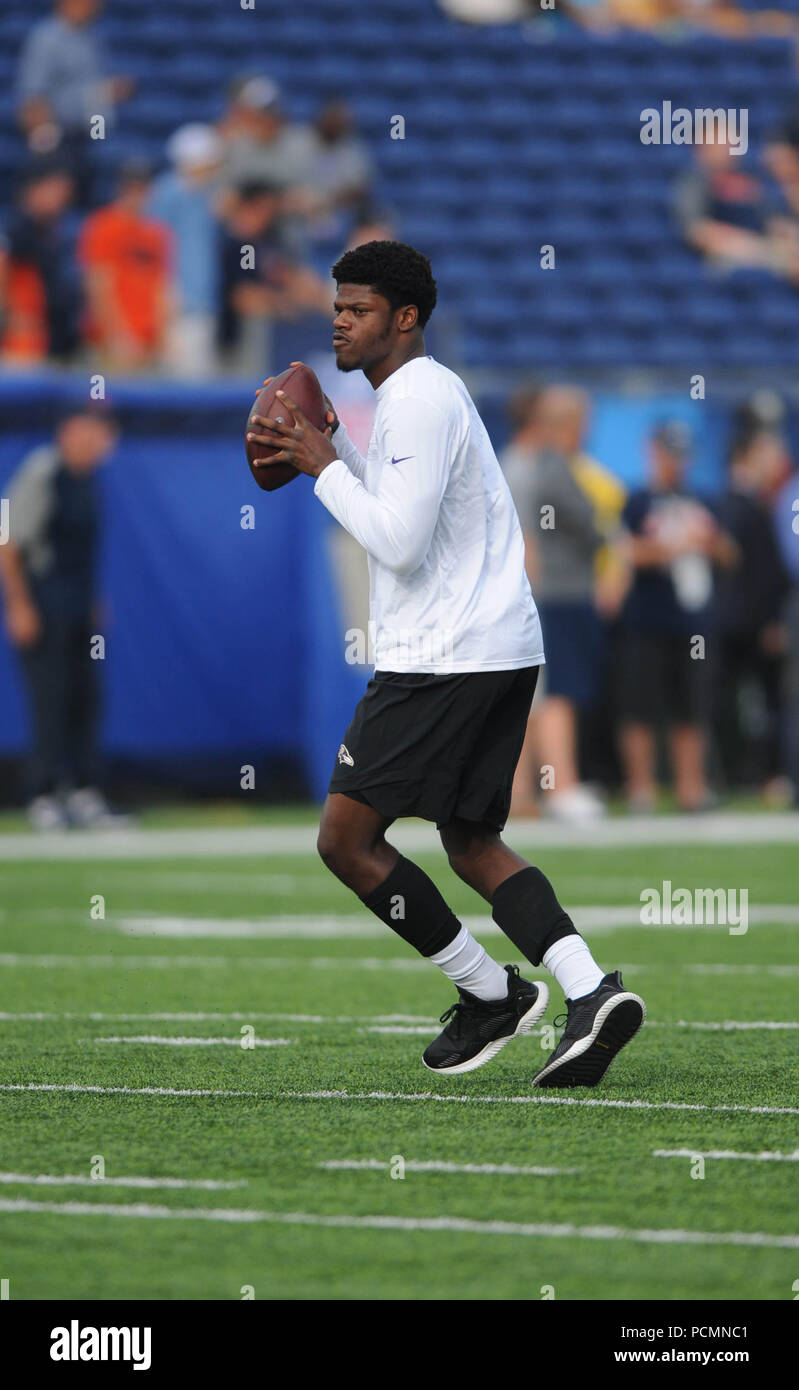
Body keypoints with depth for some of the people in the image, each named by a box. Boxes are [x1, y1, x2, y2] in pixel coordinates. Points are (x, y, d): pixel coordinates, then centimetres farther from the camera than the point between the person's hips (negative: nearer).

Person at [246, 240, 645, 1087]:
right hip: (499, 649, 10)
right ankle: (590, 992, -5)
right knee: (470, 843, 13)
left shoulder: (419, 400, -14)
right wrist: (324, 453, 16)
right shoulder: (424, 392, 19)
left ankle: (490, 994, 2)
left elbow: (397, 542, -21)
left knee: (346, 840, -3)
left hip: (442, 659, -10)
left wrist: (326, 468, -10)